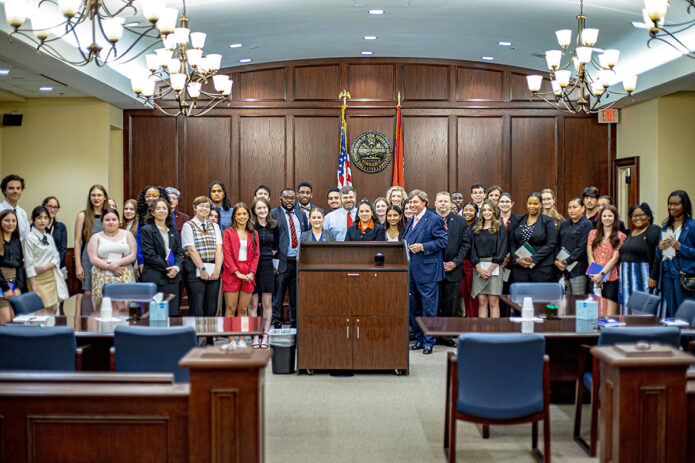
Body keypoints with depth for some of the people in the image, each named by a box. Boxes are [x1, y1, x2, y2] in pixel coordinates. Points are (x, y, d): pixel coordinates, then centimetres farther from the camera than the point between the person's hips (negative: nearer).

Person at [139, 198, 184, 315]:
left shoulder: (174, 231, 18)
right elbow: (149, 255, -8)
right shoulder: (146, 230, 0)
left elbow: (179, 252, 13)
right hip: (154, 279, -5)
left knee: (173, 314, 2)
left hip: (172, 277, 5)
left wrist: (176, 267, -6)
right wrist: (167, 268, -12)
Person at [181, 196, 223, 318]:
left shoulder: (215, 226, 17)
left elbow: (219, 249, 6)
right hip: (195, 271, -4)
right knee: (196, 310, -7)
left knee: (211, 310, 3)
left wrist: (217, 269, -7)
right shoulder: (188, 226, 3)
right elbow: (192, 250, -6)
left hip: (213, 271, 5)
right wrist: (202, 269, -13)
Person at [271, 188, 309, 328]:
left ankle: (295, 326, 19)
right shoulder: (274, 214, -1)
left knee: (296, 298, 11)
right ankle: (277, 326, 7)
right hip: (282, 262, -4)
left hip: (299, 262, 4)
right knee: (278, 297, 0)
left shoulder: (301, 214, 14)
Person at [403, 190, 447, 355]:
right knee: (413, 307, 12)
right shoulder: (411, 220, 17)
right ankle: (419, 338, 23)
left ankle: (429, 342, 5)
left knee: (429, 307, -3)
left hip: (427, 270, -8)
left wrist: (422, 247, -18)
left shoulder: (434, 219, -6)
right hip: (411, 270, 8)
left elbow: (443, 241, -12)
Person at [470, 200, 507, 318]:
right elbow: (473, 250, 9)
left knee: (493, 302, -6)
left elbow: (501, 251, -2)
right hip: (479, 267, 3)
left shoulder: (500, 229, 5)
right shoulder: (476, 229, 15)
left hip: (494, 267, -3)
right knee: (482, 302, -1)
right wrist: (479, 268, -5)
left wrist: (490, 269, -9)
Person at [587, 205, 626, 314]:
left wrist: (602, 274, -13)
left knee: (610, 314, -8)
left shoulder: (620, 236, 4)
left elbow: (615, 258, -4)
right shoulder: (593, 233, 12)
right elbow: (590, 256, 6)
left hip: (611, 278, -2)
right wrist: (595, 276, -5)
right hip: (594, 278, 2)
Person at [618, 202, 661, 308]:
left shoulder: (654, 231, -6)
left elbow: (658, 256, -16)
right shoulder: (631, 233, 18)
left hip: (643, 277, -8)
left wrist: (653, 278, -21)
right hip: (627, 277, 8)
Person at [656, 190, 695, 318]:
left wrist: (680, 247, -19)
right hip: (667, 275, 6)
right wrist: (660, 248, -1)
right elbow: (658, 256, 19)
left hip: (685, 275, -6)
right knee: (670, 314, 10)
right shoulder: (665, 226, 15)